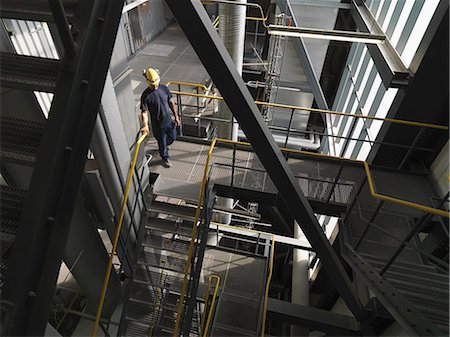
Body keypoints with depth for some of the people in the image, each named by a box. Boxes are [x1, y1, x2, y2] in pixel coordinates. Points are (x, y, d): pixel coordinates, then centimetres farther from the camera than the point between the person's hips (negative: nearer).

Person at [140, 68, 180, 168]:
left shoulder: (164, 88, -8)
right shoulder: (145, 95, -21)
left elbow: (171, 102, 4)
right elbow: (144, 112, -22)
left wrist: (176, 116, 6)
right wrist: (145, 125, -37)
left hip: (168, 120, 5)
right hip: (157, 124, -5)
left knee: (173, 137, 24)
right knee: (162, 142, 13)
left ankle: (163, 146, 57)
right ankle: (165, 158, 38)